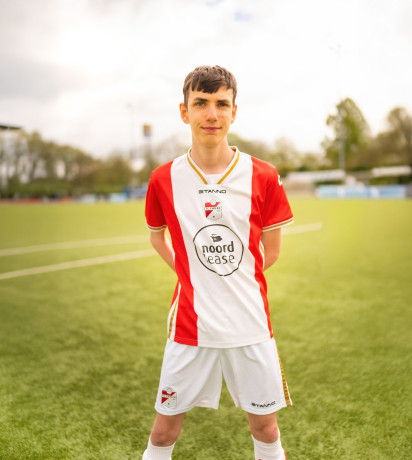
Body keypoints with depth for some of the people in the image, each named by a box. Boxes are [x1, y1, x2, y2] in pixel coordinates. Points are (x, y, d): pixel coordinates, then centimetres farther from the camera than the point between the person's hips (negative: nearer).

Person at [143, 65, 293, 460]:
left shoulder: (263, 177, -5)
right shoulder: (162, 180, -4)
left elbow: (270, 252, 5)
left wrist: (233, 279, 8)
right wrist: (189, 276, 8)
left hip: (251, 323, 0)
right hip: (188, 324, 0)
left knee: (265, 427, 14)